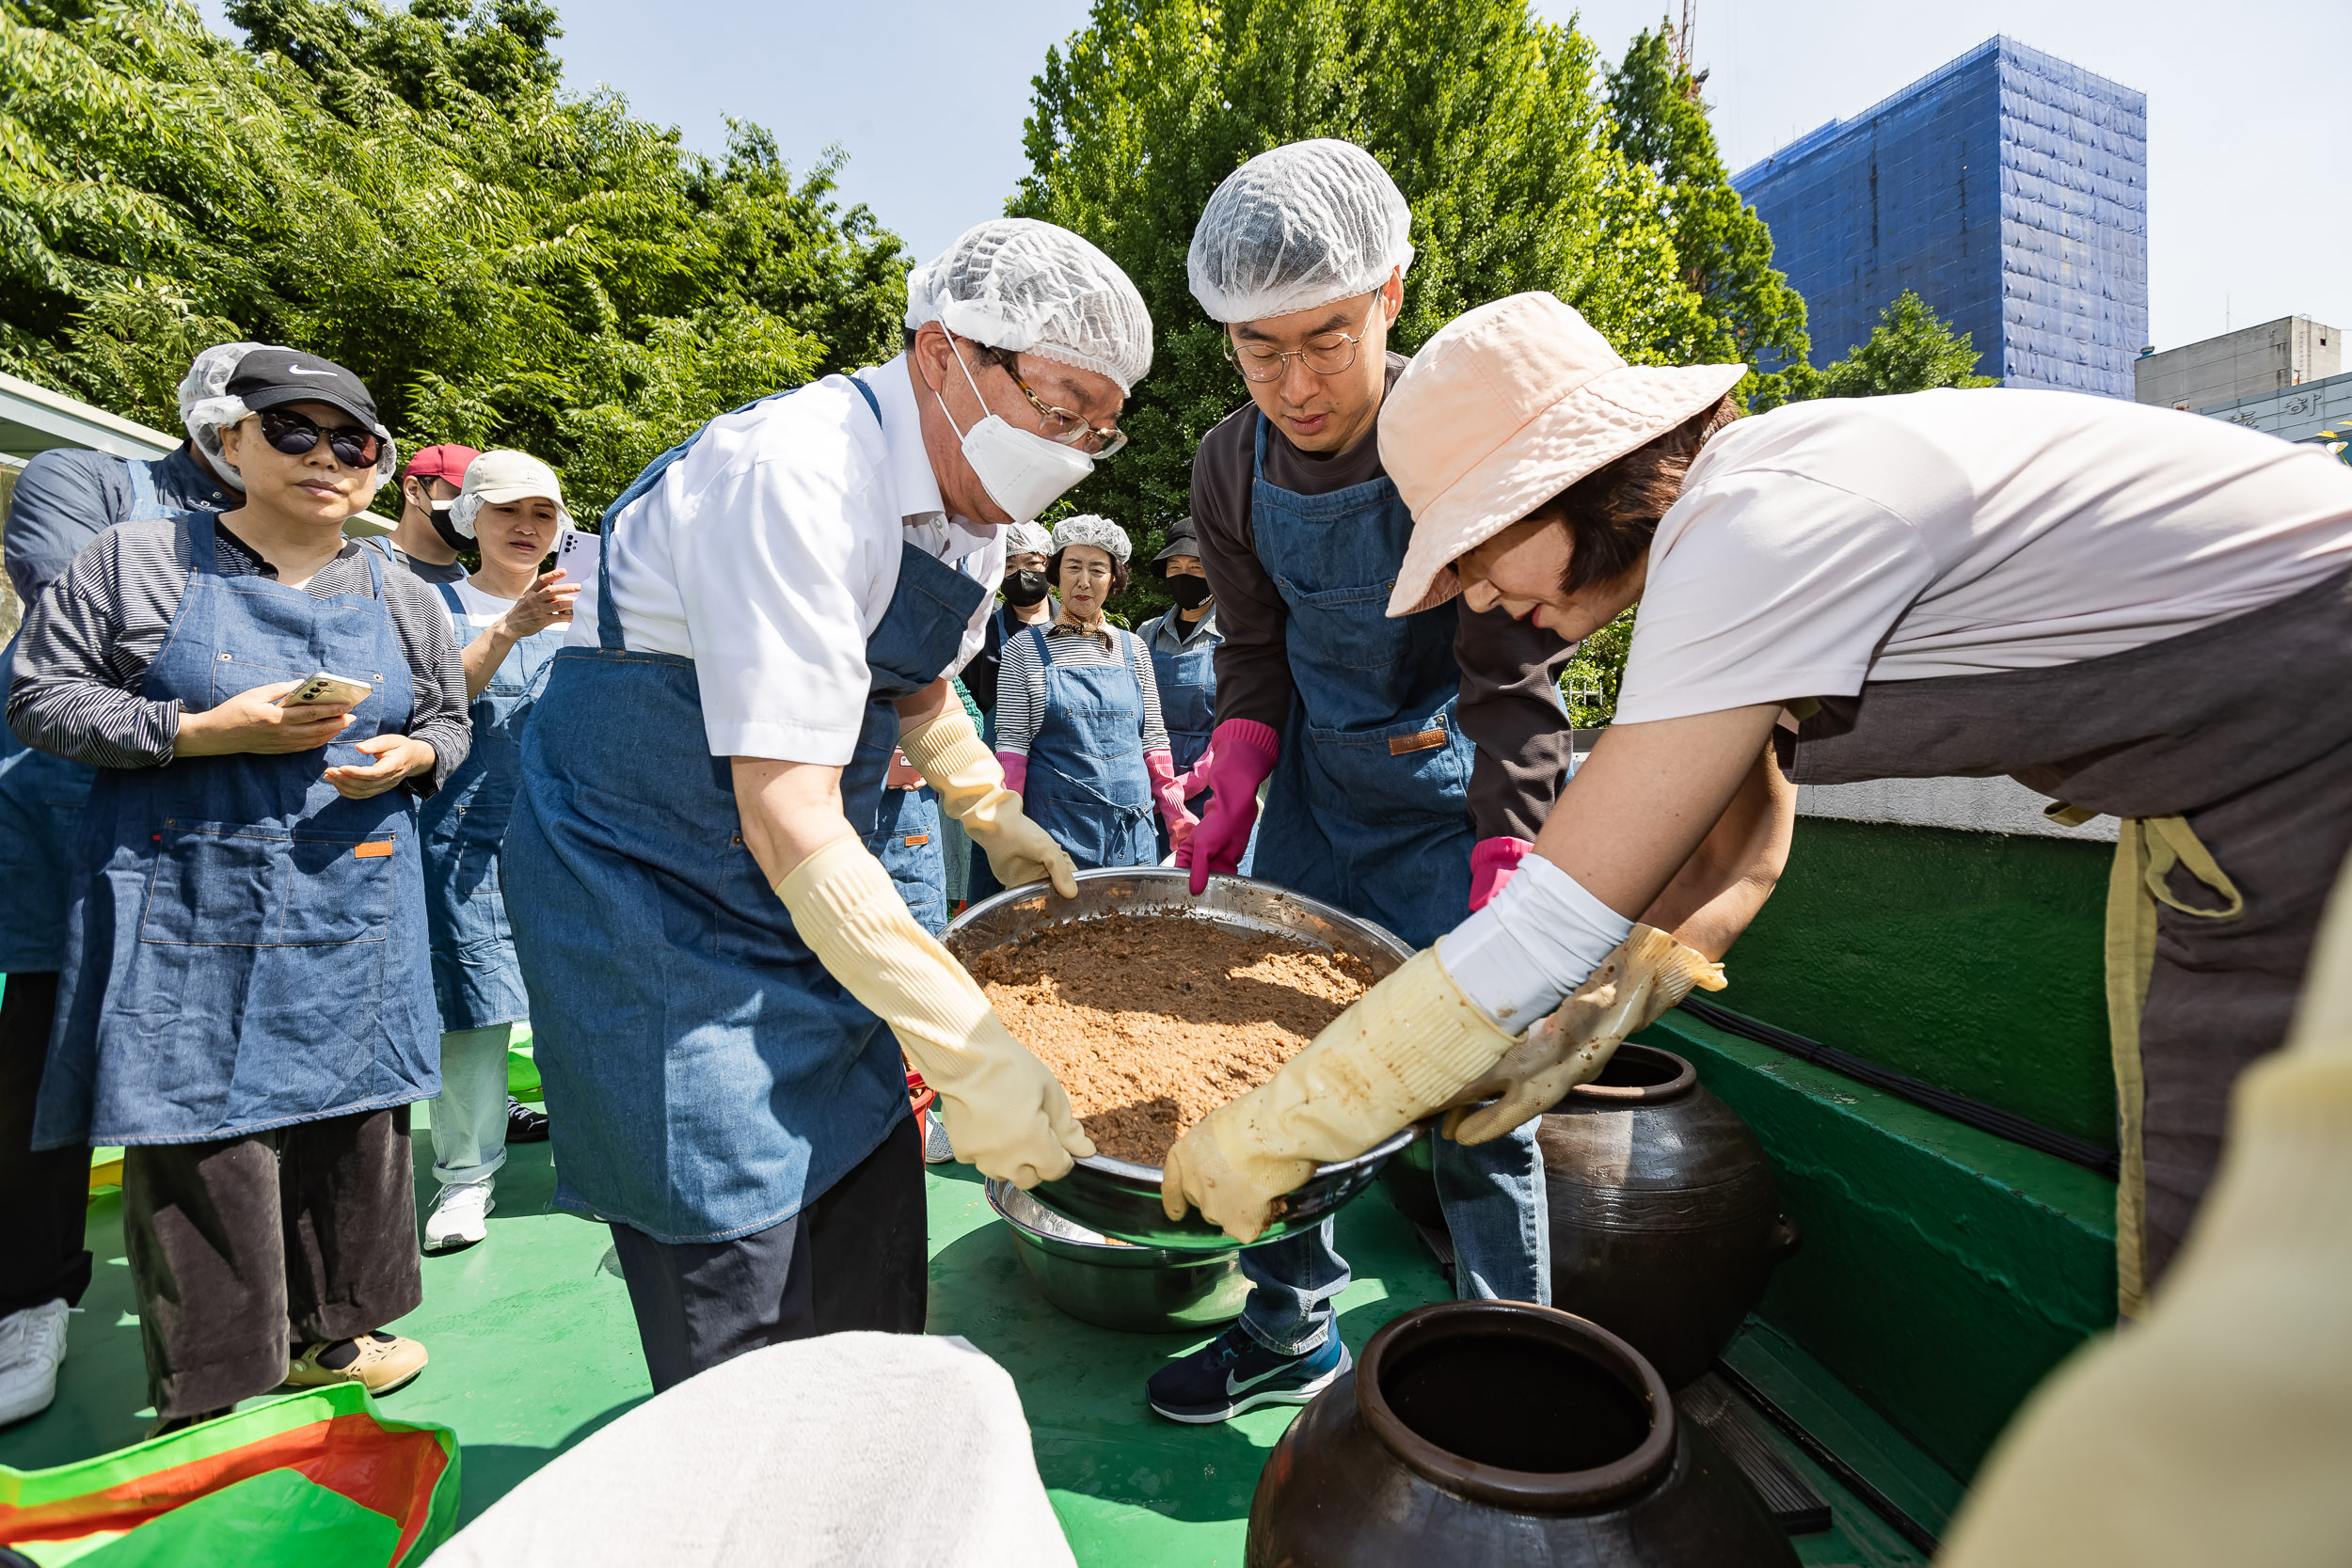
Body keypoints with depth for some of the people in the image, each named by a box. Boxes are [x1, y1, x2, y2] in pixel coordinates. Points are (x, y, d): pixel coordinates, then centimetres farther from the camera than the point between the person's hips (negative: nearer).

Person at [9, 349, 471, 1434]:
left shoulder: (402, 599, 9)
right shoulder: (139, 560, 0)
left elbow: (449, 721, 16)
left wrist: (408, 756, -7)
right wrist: (206, 731, -16)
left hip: (354, 909, 4)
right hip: (192, 906, -3)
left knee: (349, 1119, 10)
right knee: (197, 1138, 0)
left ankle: (326, 1333, 30)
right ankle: (204, 1394, 17)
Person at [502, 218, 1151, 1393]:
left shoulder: (972, 504, 2)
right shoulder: (792, 476, -27)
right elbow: (786, 817, -31)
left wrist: (995, 819, 16)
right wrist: (971, 1052, -30)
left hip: (810, 894, 8)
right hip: (646, 887, -8)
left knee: (872, 1198, 14)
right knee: (743, 1308, -4)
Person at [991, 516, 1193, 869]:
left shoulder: (1133, 649, 9)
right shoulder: (1024, 649, 1)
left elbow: (1153, 739, 11)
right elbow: (1011, 744, -2)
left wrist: (1176, 813, 4)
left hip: (1132, 827, 3)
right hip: (1056, 827, -3)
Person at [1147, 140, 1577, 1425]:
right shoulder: (1232, 465, -4)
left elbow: (1514, 681, -17)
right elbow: (1255, 653, 5)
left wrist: (1499, 867, -25)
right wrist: (1232, 789, -8)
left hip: (1454, 790, -4)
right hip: (1316, 787, 5)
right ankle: (1291, 1334, 30)